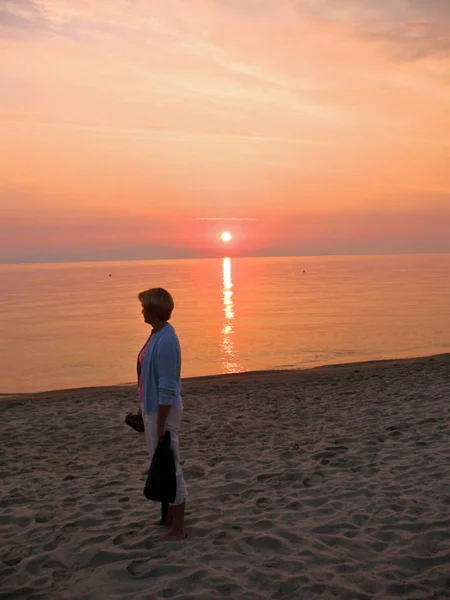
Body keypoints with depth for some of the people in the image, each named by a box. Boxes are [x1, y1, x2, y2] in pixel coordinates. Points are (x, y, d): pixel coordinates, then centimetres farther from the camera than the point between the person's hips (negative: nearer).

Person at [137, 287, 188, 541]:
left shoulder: (166, 341, -23)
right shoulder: (157, 335, 7)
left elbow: (168, 388, -23)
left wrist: (161, 425, -20)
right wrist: (145, 410, 19)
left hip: (163, 410, -10)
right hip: (153, 407, 10)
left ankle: (178, 528, 14)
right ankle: (170, 518, 35)